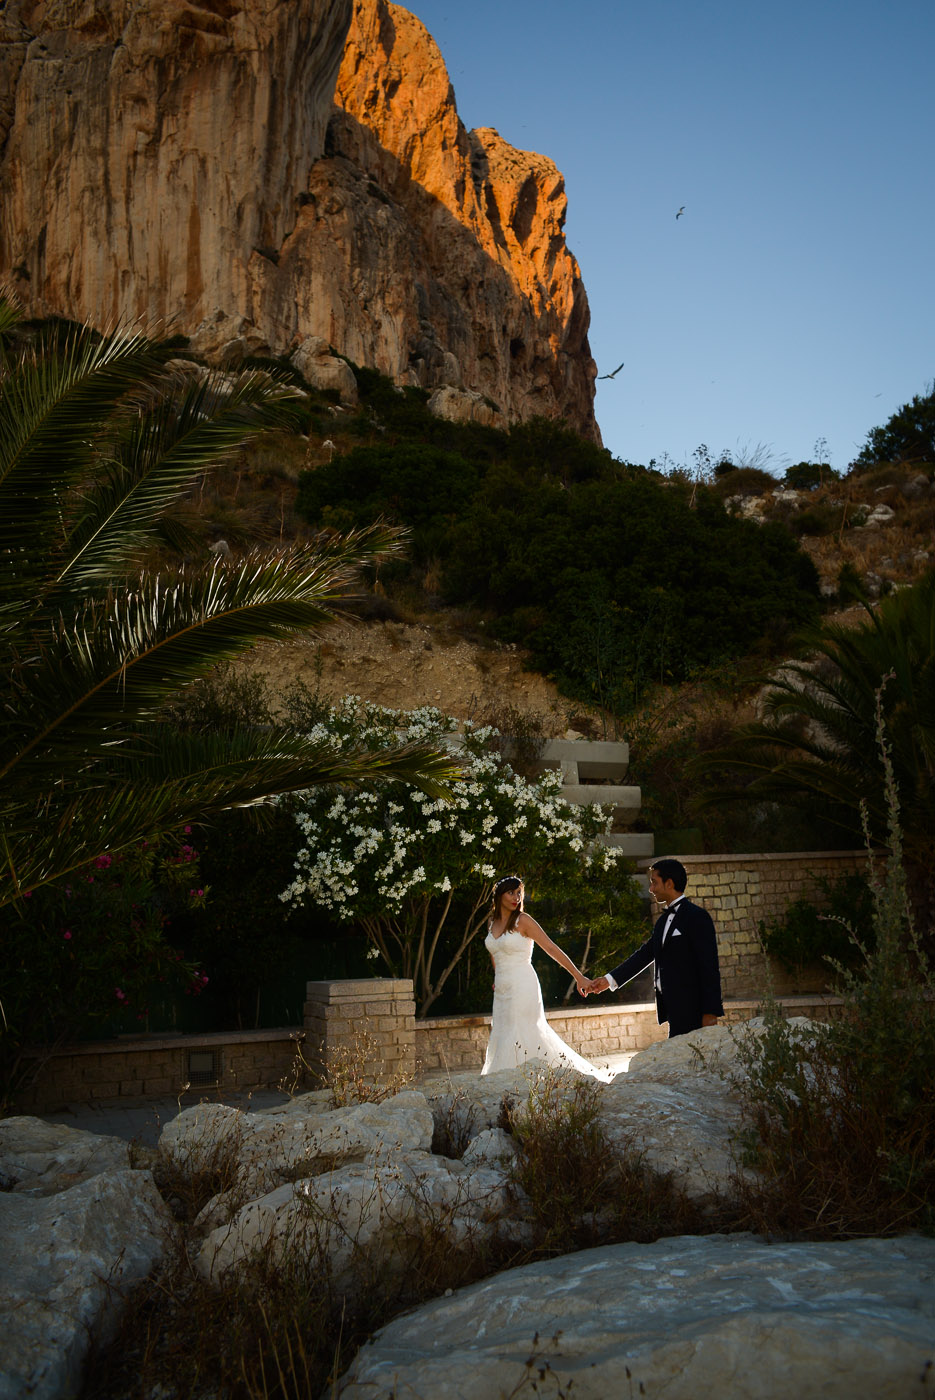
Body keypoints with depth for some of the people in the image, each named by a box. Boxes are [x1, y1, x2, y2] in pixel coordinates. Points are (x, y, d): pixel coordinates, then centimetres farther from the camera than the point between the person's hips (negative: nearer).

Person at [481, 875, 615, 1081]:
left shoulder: (523, 920, -9)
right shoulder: (493, 921, 9)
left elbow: (552, 949, -11)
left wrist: (579, 976, -16)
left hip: (522, 989, -6)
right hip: (502, 992, 6)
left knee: (520, 1040, -9)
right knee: (501, 1040, 6)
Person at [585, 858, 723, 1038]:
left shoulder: (697, 917, -9)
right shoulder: (663, 921, 18)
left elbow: (709, 967, -12)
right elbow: (645, 954, 20)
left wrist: (710, 1012, -16)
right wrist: (610, 980, 14)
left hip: (690, 1009, -8)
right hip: (674, 1009, 8)